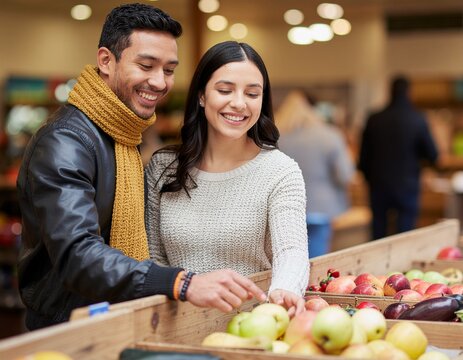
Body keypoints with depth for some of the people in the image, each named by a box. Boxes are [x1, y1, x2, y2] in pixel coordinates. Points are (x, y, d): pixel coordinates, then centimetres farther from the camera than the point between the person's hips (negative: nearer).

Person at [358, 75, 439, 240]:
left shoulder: (374, 120, -1)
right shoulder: (418, 120, -8)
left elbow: (363, 158, 4)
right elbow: (433, 156, -4)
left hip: (378, 185, 3)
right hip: (407, 186, -2)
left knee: (378, 234, 10)